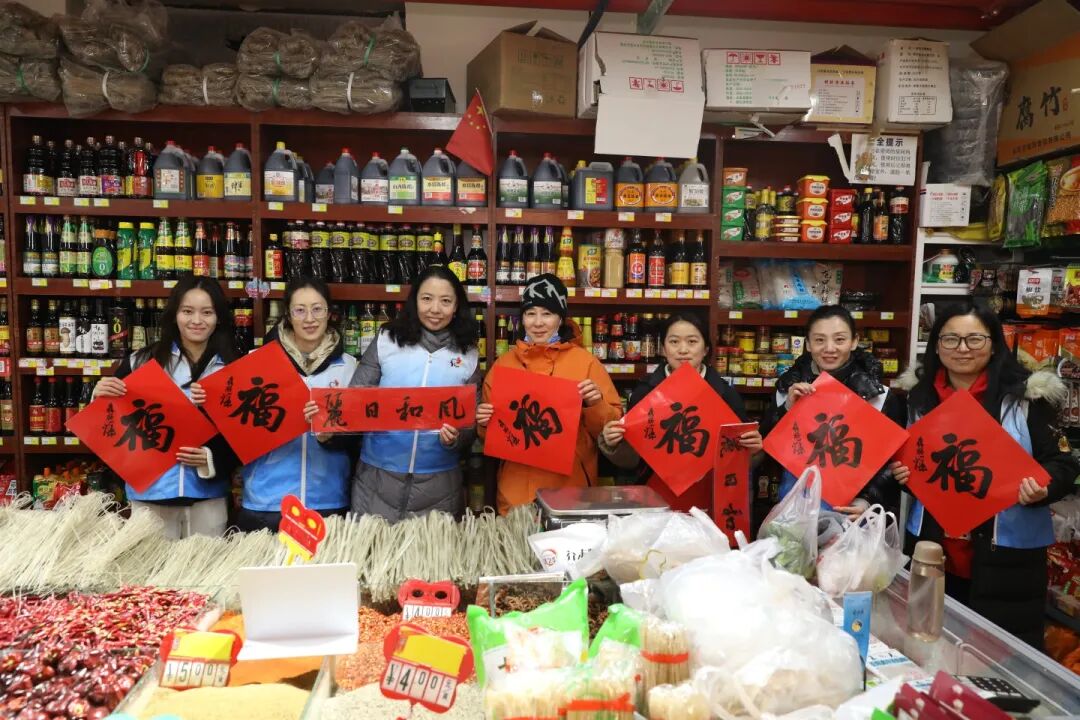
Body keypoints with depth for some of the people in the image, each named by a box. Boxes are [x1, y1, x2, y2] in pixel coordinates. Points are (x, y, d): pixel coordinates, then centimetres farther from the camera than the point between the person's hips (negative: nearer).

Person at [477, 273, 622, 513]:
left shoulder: (585, 361, -2)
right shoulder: (504, 363, 6)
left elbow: (612, 425, -1)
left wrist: (595, 404, -18)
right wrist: (484, 423, -5)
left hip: (570, 489, -2)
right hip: (516, 489, 2)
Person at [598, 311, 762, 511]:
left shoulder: (725, 392, -1)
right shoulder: (645, 391, -3)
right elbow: (631, 459, -1)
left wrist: (752, 448, -14)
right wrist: (613, 445, -19)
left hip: (711, 503, 1)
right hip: (659, 502, -1)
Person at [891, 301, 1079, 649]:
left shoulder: (1026, 396, -7)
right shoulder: (918, 396, 5)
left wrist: (1042, 489, -24)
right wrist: (902, 474, -3)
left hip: (1005, 557, -3)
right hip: (931, 549, 4)